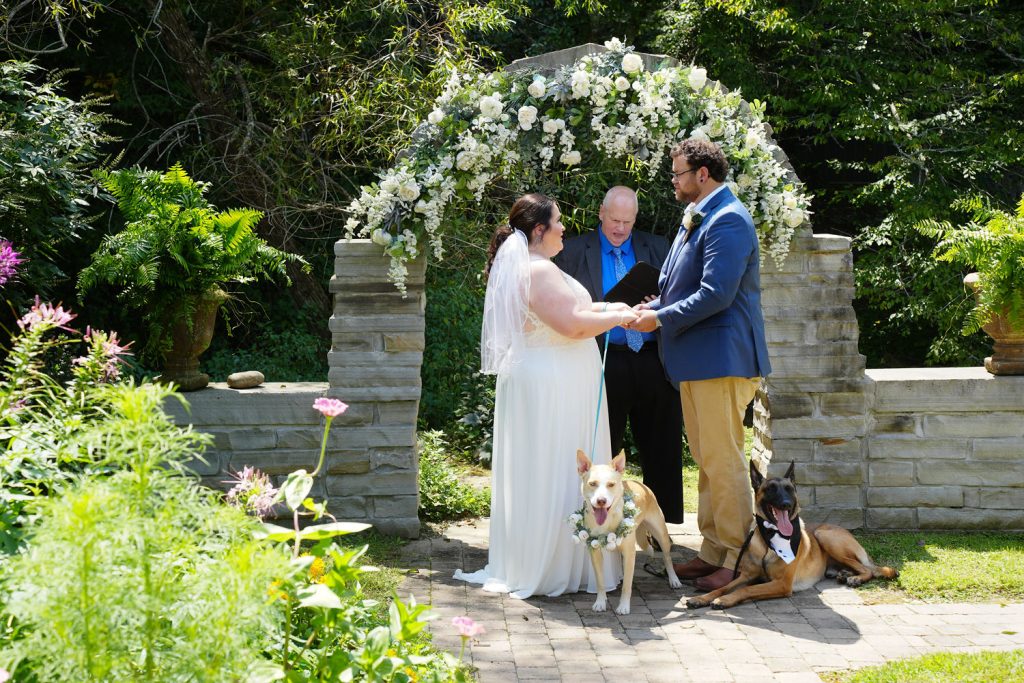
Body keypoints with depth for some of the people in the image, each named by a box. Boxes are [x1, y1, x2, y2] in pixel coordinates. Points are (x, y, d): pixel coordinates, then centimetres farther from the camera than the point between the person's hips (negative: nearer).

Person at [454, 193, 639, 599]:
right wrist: (615, 318, -9)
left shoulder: (519, 268, 15)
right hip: (552, 387, -10)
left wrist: (604, 309, 18)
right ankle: (552, 567, 2)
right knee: (556, 474, -4)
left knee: (530, 473, 13)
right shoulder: (540, 271, -18)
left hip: (535, 381, 10)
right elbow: (571, 324, -24)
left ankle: (523, 565, 19)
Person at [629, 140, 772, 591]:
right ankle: (712, 552, 23)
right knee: (707, 460, 15)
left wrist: (660, 318, -16)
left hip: (720, 359, -10)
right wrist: (649, 308, 5)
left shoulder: (727, 221, -15)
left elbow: (716, 294, -23)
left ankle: (736, 562, 1)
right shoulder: (695, 218, 17)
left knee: (723, 461, -6)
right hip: (696, 360, 10)